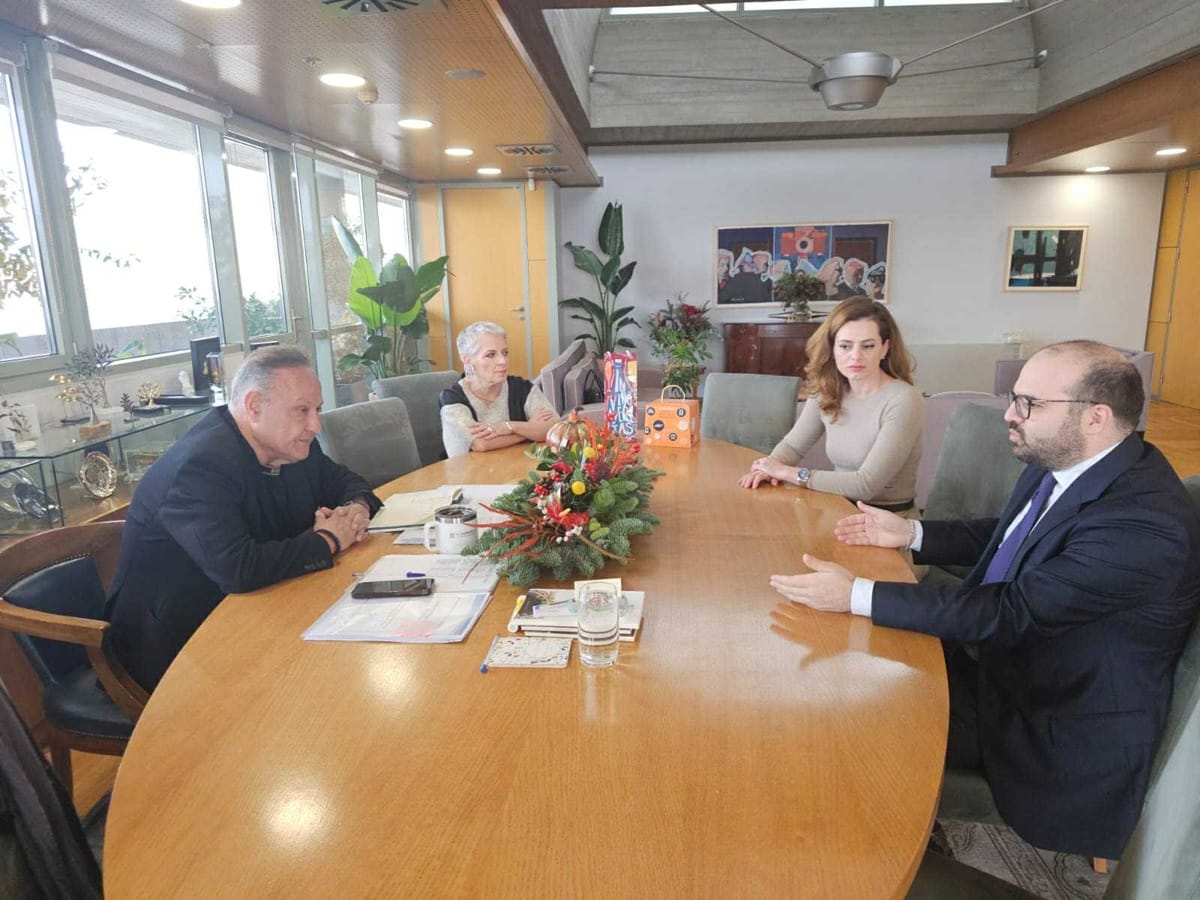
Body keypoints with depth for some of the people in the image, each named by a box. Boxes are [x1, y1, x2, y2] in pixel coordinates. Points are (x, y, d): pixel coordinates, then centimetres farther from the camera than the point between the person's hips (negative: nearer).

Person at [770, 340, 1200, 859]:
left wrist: (855, 595, -34)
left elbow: (1011, 612, -33)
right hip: (1003, 663, 8)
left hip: (1056, 732, -8)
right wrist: (910, 534, 2)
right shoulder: (1056, 465, -4)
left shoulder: (1144, 521, -31)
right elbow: (1003, 537, 15)